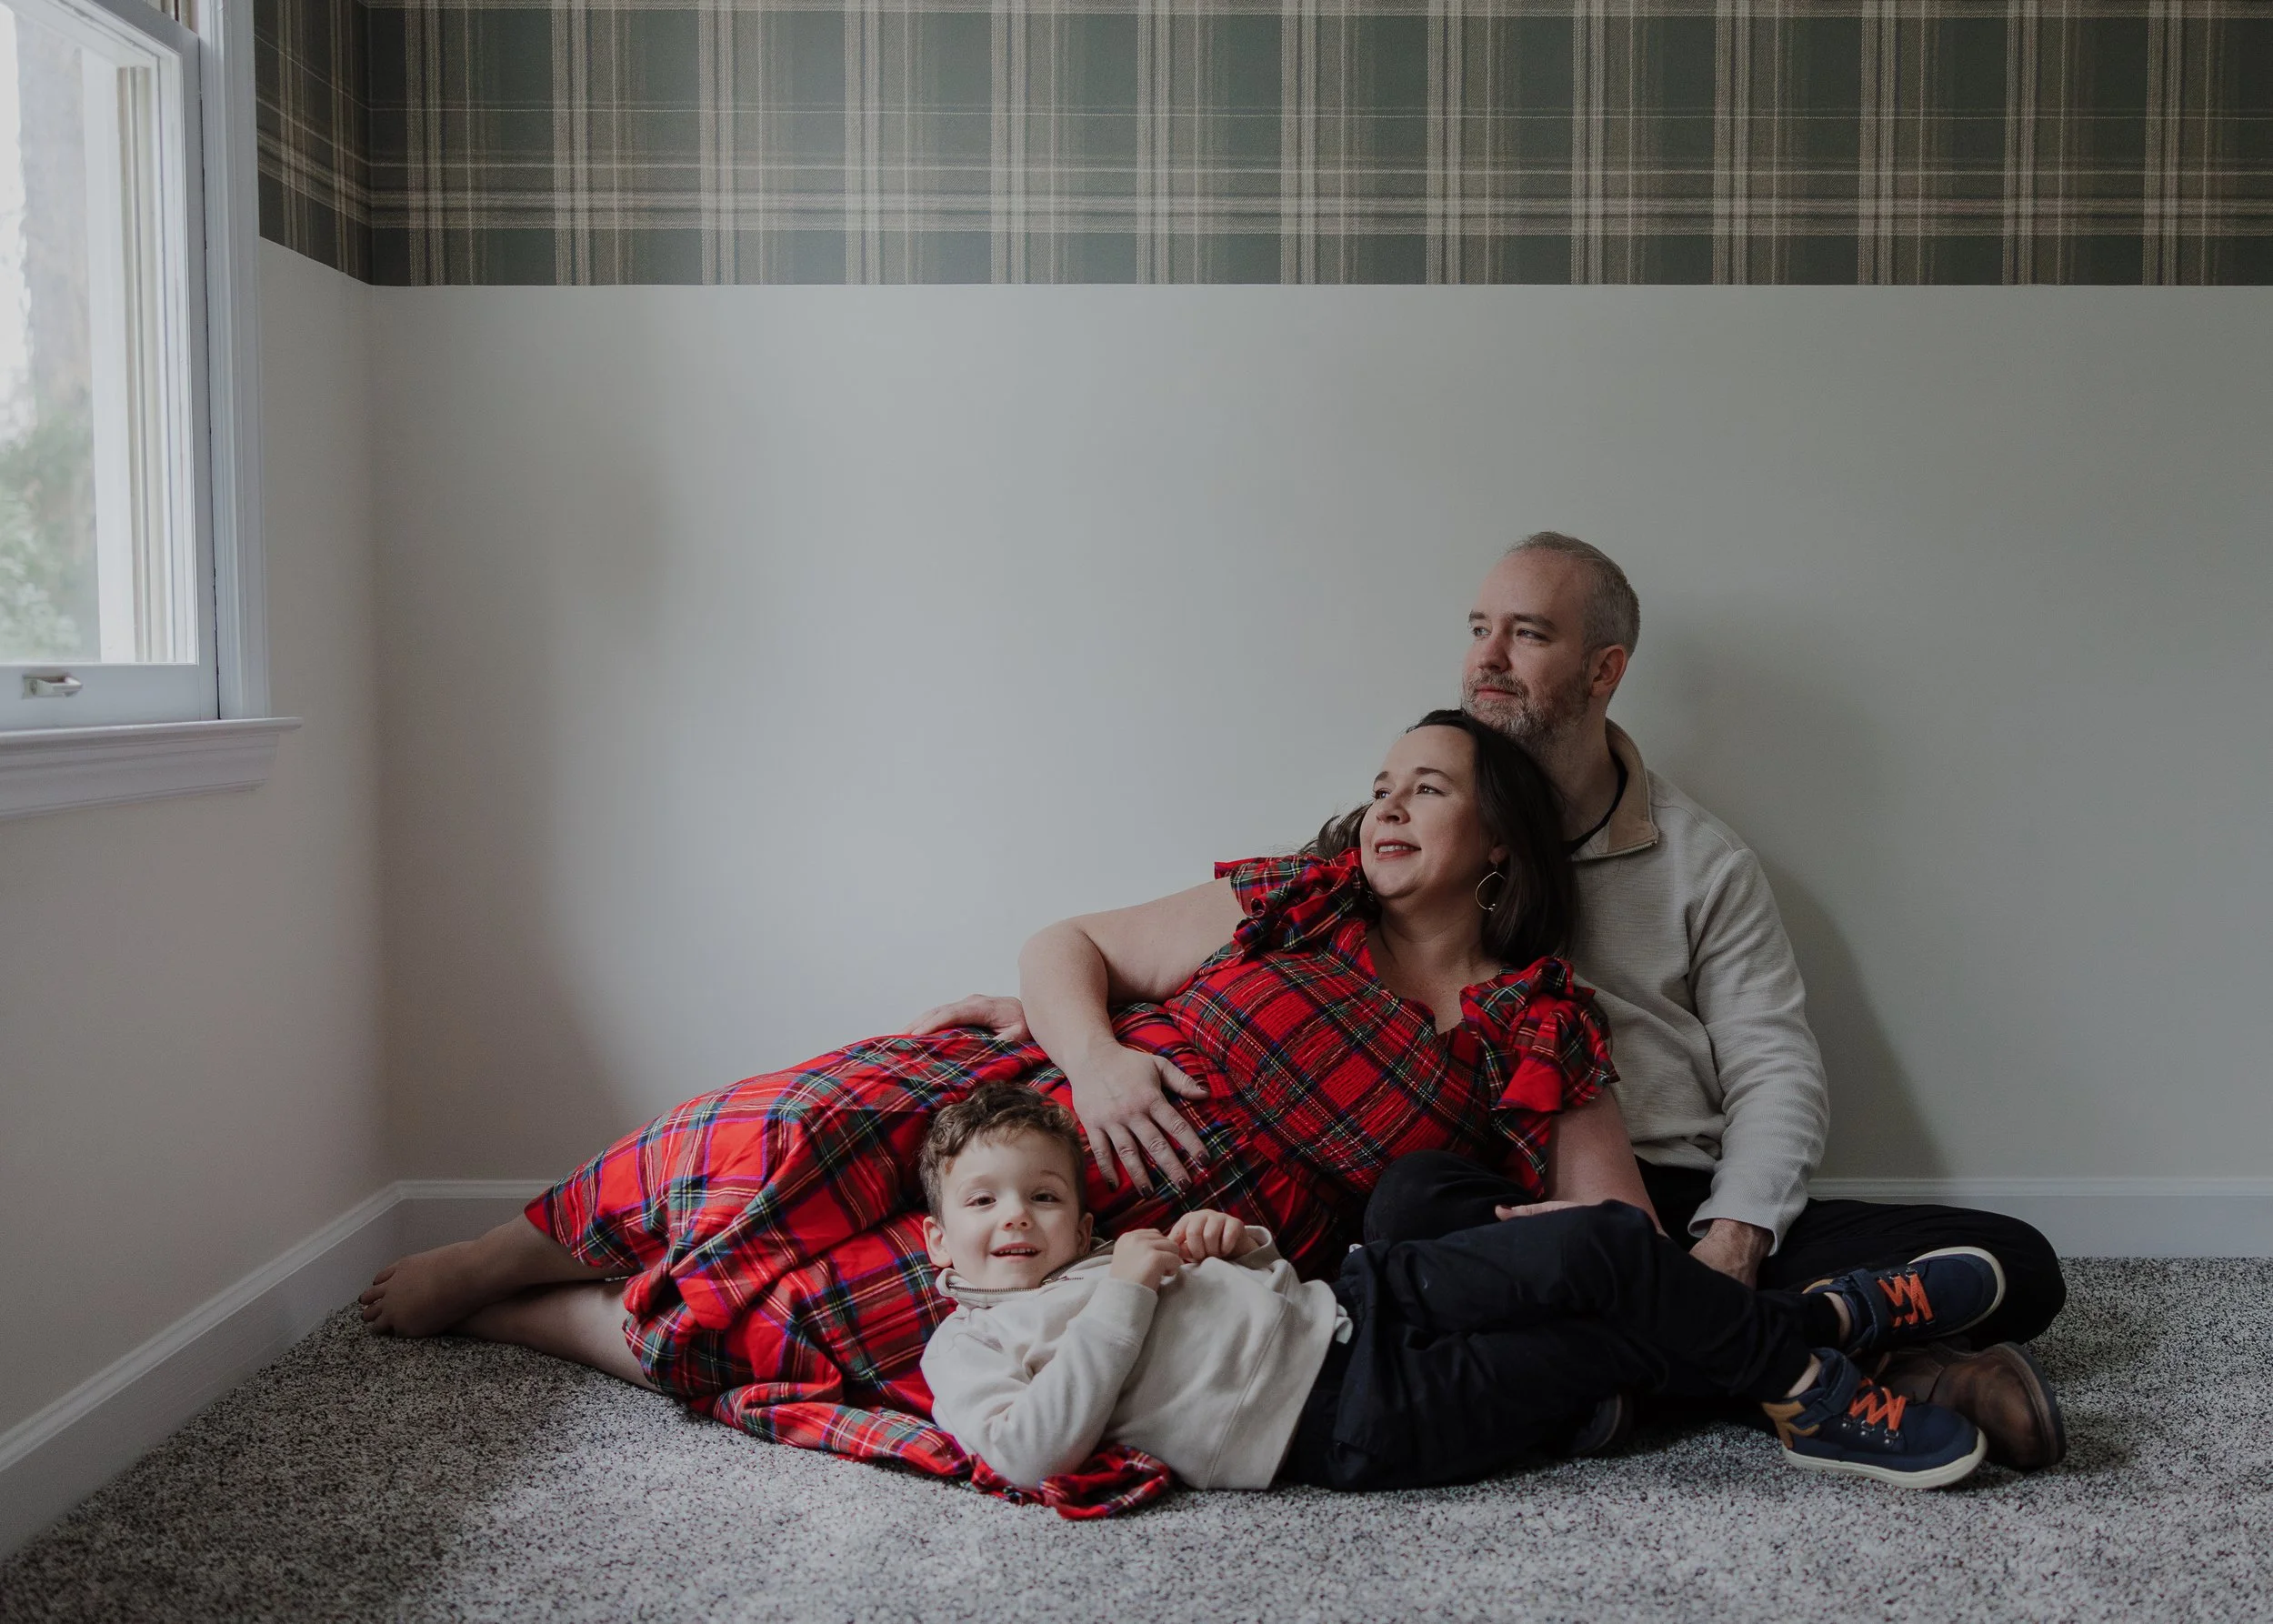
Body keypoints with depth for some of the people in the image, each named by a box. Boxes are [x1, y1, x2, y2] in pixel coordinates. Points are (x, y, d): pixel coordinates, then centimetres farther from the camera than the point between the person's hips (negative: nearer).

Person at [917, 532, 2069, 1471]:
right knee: (1422, 1210, -40)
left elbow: (1774, 1072, 5)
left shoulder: (1703, 863, 11)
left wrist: (1728, 1248, -14)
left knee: (2013, 1267, -14)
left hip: (1682, 1209, 2)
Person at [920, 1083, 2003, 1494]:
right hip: (1358, 1422, -7)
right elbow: (1031, 1451, -18)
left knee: (1596, 1248, -9)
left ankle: (1824, 1317, 5)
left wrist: (1222, 1241, 3)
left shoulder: (1099, 1261, 23)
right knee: (1605, 1299, -14)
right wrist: (1123, 1302, -16)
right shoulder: (968, 1347, 2)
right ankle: (1810, 1390, 3)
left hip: (1349, 1302, 7)